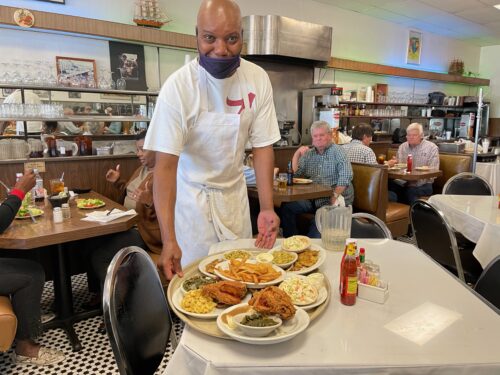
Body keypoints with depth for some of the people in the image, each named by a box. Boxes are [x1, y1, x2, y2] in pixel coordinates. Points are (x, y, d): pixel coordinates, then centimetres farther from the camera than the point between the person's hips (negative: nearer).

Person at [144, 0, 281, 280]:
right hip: (191, 194, -3)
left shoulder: (258, 79, -12)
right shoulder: (178, 86, -23)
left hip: (234, 190, 4)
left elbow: (263, 147, -7)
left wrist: (267, 208, -17)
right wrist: (169, 239, -31)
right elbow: (166, 164, -24)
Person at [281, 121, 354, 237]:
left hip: (334, 199, -5)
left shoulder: (337, 151, -2)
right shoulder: (309, 154, 15)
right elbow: (294, 173, 10)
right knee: (286, 206, -13)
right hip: (314, 198, 6)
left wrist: (335, 196, -22)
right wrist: (297, 154, 0)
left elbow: (346, 176, -14)